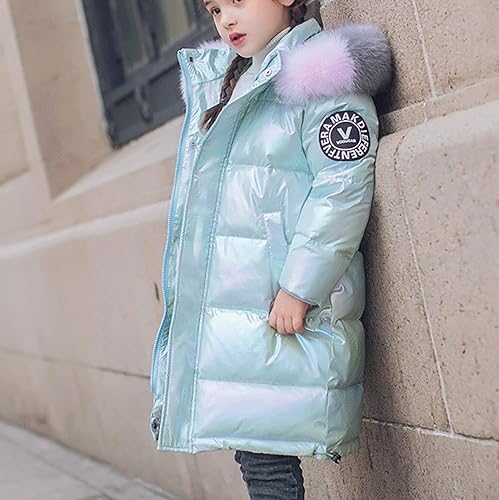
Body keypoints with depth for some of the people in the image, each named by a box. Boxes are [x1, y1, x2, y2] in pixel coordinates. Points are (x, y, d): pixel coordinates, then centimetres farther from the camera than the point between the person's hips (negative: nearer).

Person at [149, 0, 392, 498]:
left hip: (281, 312, -8)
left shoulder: (319, 75, -5)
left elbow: (344, 189, -15)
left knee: (265, 457, -7)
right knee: (252, 452, 12)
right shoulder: (214, 85, 21)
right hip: (221, 310, 8)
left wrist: (299, 287, -19)